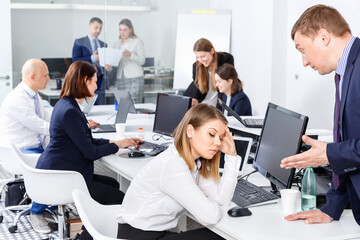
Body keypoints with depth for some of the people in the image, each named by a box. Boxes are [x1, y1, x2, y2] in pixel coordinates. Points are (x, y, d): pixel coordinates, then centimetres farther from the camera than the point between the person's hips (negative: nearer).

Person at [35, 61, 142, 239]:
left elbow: (86, 141, 18)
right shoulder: (69, 112, -22)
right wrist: (118, 145, -4)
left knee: (112, 184, 18)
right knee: (120, 199, -9)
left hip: (56, 171, 11)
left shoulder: (66, 105, 11)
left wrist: (114, 141, 10)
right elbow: (90, 152, -19)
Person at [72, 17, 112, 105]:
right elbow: (75, 61, -6)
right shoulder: (79, 42, 4)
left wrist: (108, 67, -4)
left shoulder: (103, 44, 19)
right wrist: (92, 58, -18)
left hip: (100, 82, 4)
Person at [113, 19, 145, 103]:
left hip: (134, 78, -5)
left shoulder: (138, 41, 0)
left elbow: (142, 61, -6)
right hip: (120, 78, 5)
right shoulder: (117, 43, 16)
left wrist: (130, 55, -20)